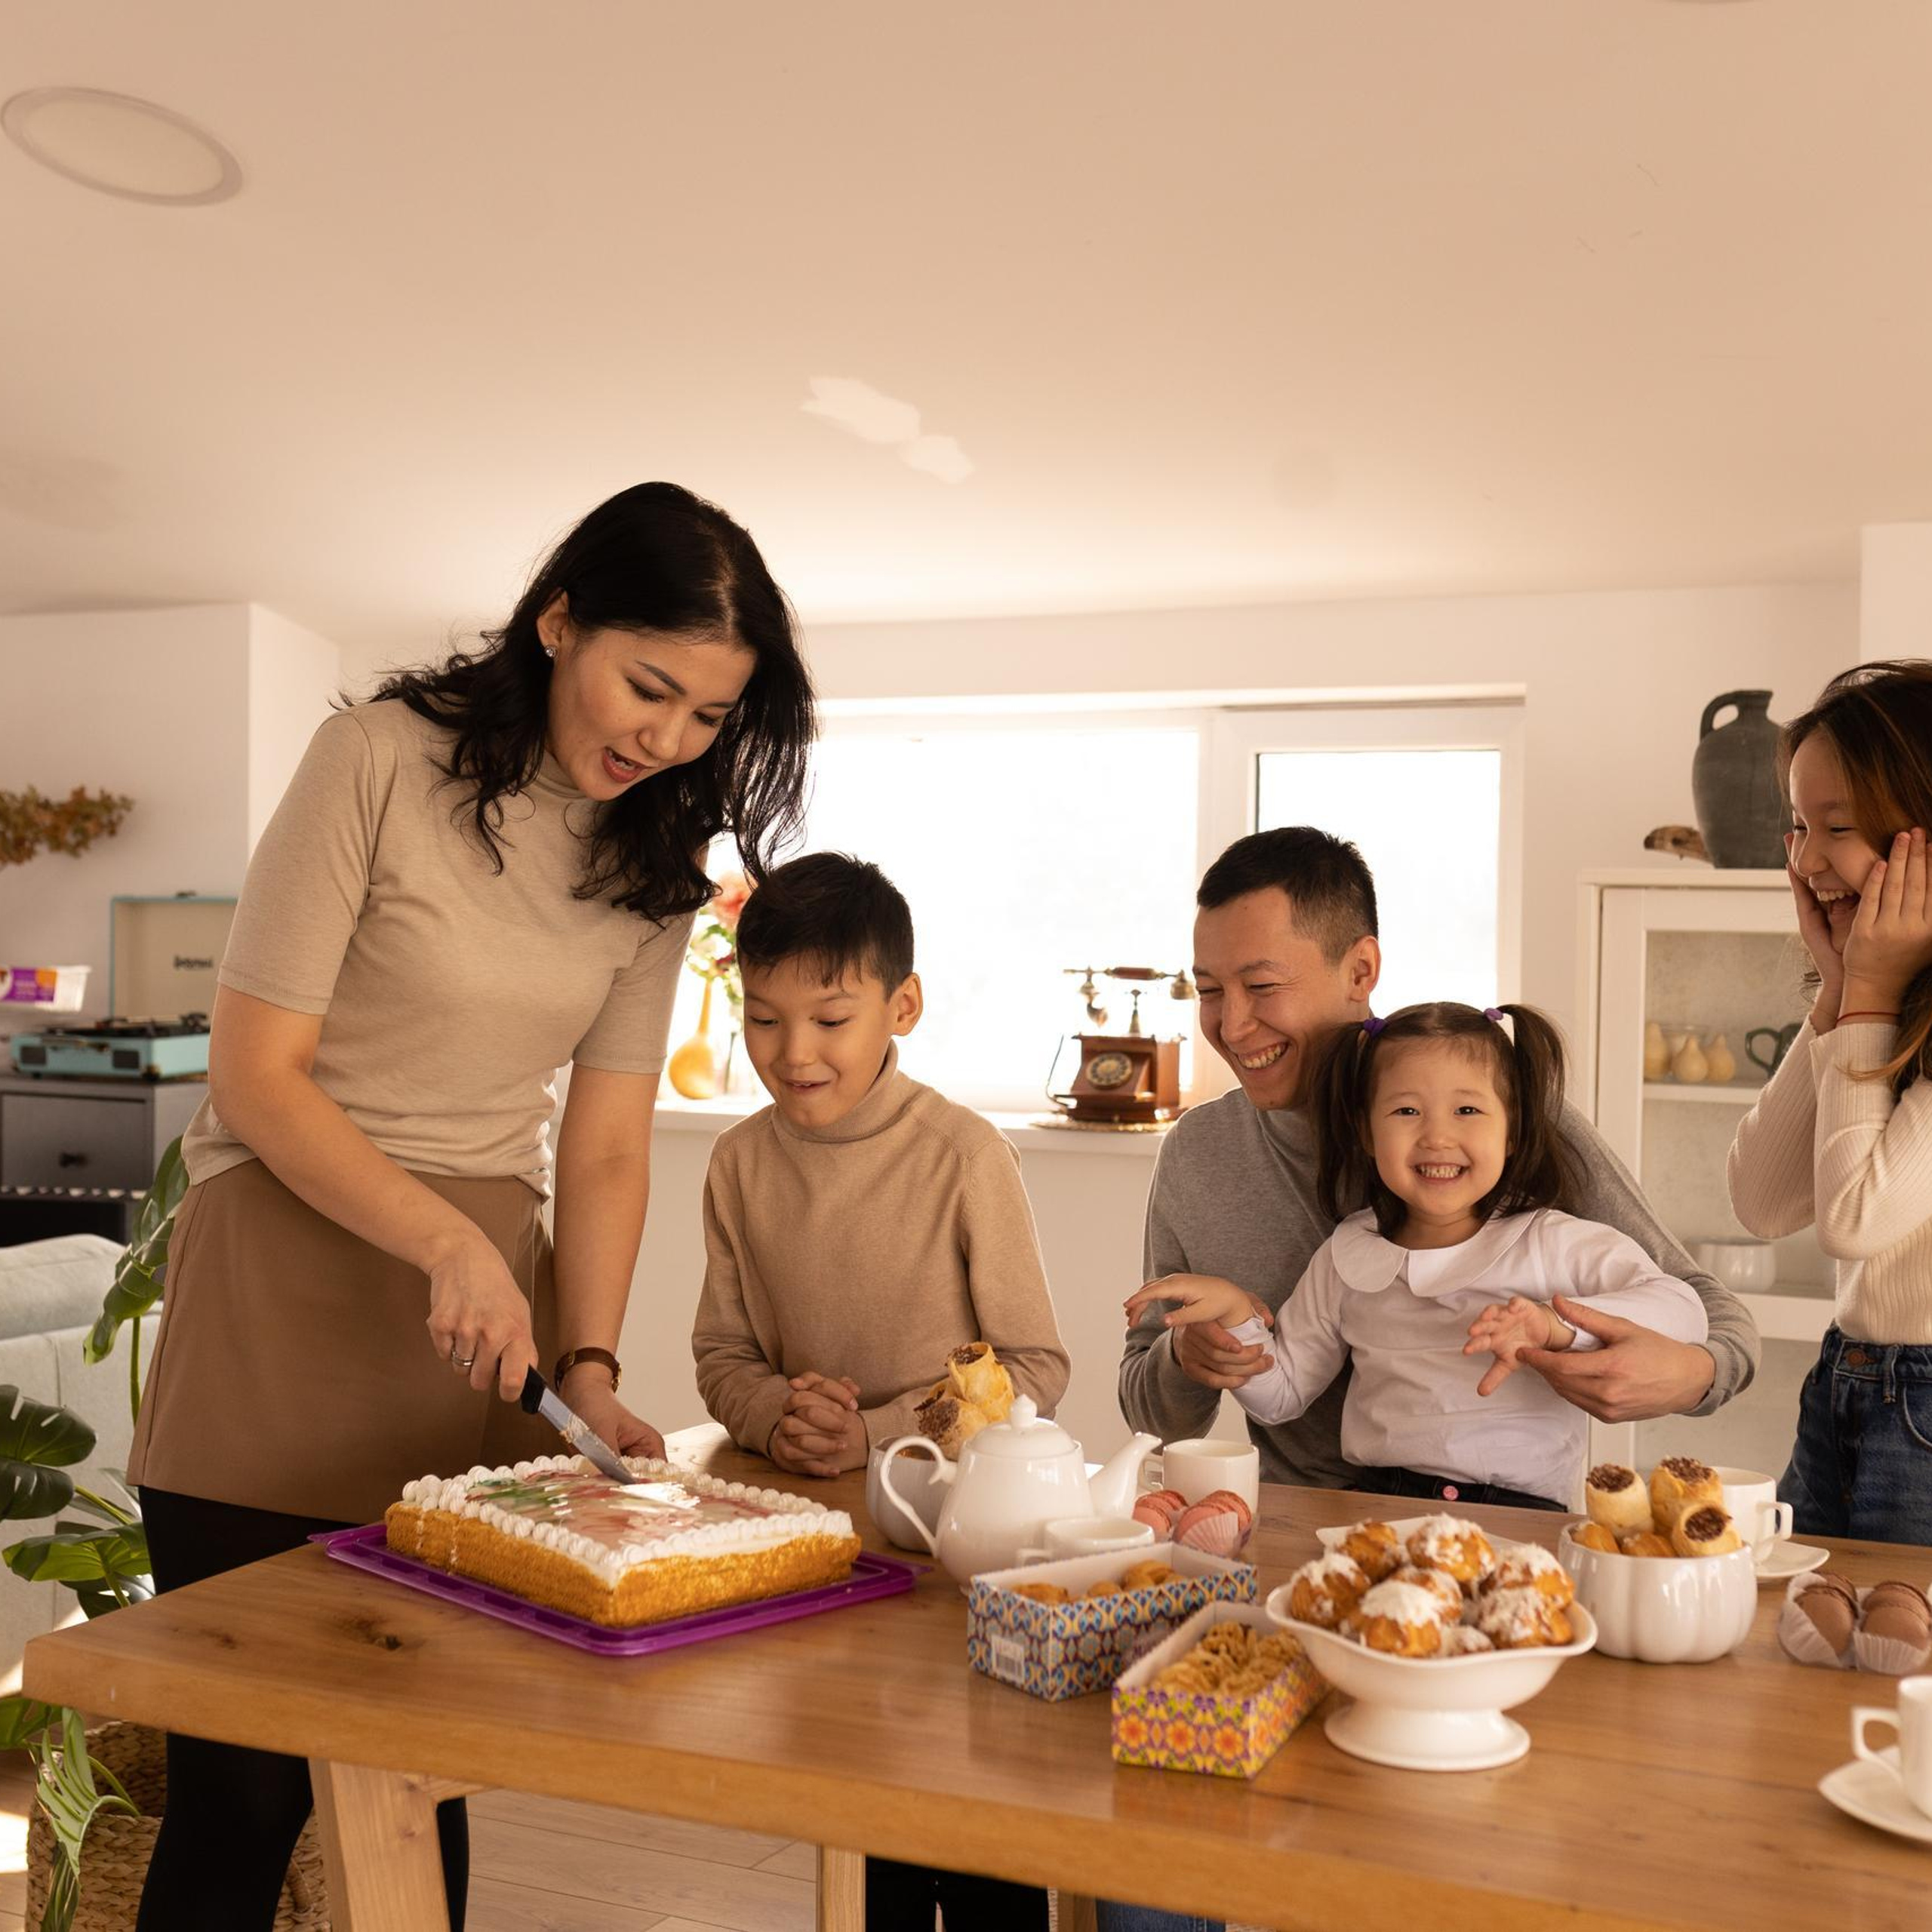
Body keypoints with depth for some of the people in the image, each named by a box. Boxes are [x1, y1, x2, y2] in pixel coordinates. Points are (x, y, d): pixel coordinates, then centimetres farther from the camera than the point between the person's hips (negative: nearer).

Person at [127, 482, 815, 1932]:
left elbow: (606, 1145, 5)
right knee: (244, 1789, 0)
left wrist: (590, 1366, -7)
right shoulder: (385, 761, -10)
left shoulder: (654, 861, 6)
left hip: (489, 1292, 4)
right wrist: (452, 1244, -21)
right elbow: (258, 1076, -12)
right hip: (287, 1279, -4)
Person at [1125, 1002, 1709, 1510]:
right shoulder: (1346, 1260, 14)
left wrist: (1558, 1325, -23)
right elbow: (1282, 1393, 20)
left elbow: (1682, 1310, -7)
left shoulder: (1551, 1244, 3)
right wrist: (1234, 1313, 2)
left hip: (1521, 1516, -2)